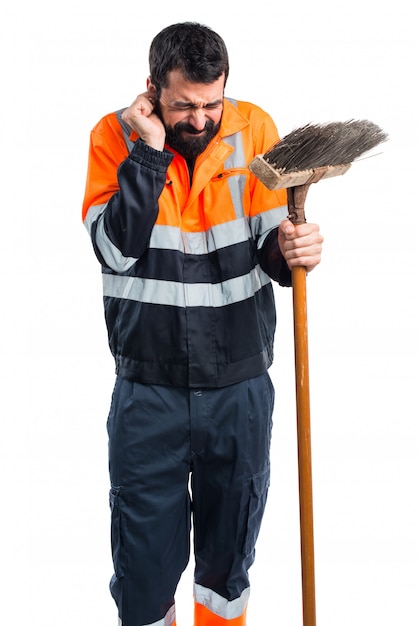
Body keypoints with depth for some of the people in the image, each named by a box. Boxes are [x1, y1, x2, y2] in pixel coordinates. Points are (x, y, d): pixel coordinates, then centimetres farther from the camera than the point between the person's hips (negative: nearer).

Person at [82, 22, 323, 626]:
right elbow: (115, 249, -17)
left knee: (232, 548, 19)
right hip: (148, 389, -1)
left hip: (241, 384, 1)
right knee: (144, 553, 10)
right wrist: (149, 152, -21)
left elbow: (270, 246, -4)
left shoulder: (254, 129, -3)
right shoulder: (115, 136, -5)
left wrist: (291, 250, -25)